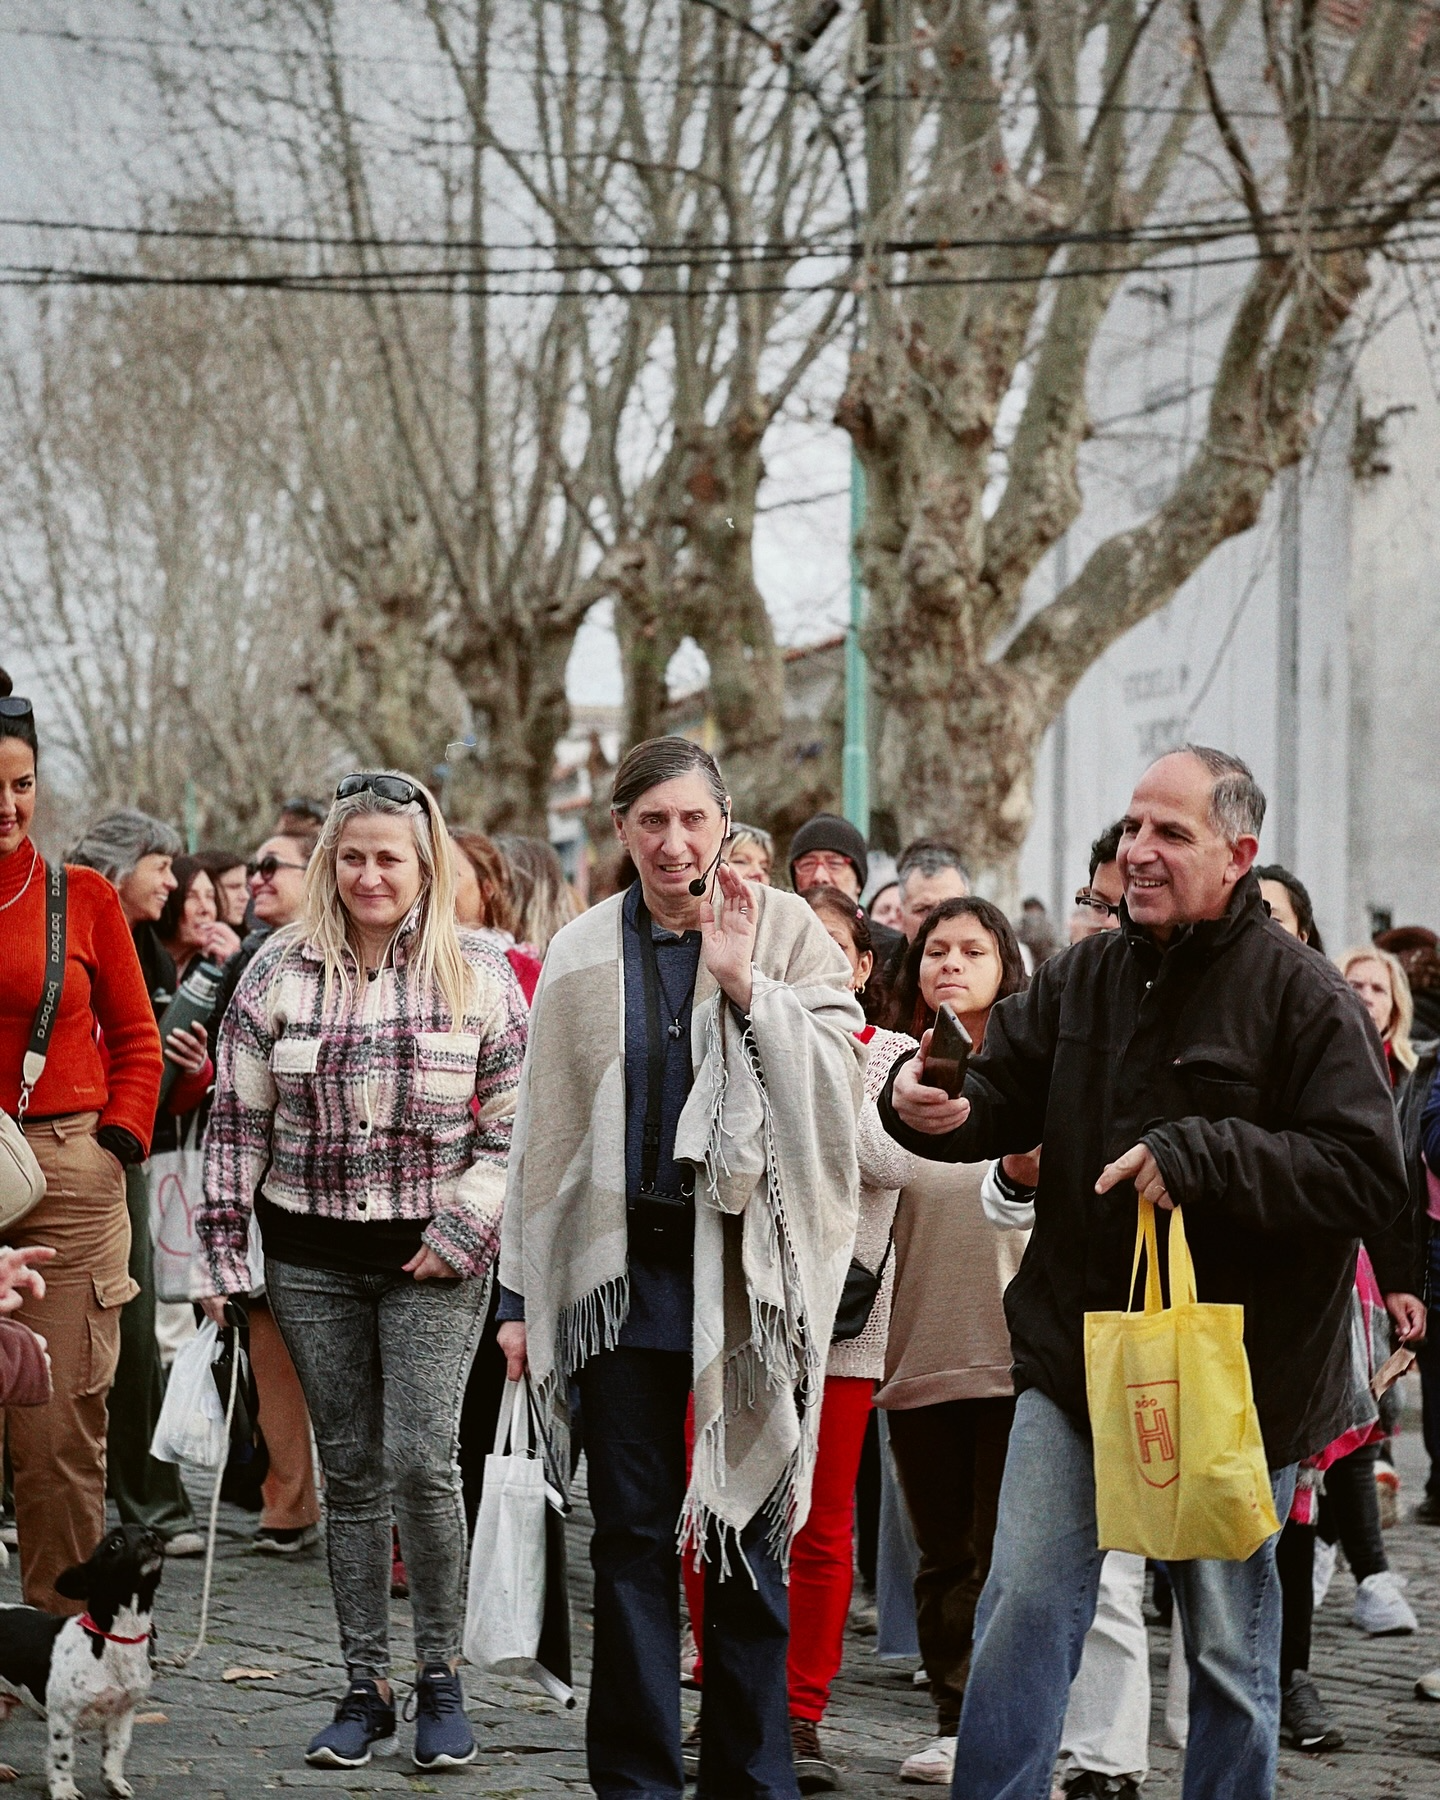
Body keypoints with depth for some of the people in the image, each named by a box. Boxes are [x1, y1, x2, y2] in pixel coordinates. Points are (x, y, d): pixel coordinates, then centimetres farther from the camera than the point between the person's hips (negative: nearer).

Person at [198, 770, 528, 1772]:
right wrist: (224, 1253, 3)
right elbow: (239, 1120, 7)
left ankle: (442, 1679, 4)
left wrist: (462, 1229, -8)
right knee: (350, 1472, 6)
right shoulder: (282, 970, 4)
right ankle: (366, 1691, 14)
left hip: (434, 1258, -2)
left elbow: (517, 1125, 1)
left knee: (421, 1461, -12)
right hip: (313, 1257, 2)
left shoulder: (478, 973, 0)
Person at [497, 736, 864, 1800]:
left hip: (747, 1263, -2)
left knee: (749, 1527, 3)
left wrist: (747, 986, -16)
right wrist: (521, 1294, 11)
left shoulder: (789, 935, 2)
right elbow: (543, 1132, 12)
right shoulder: (583, 956, 8)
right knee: (632, 1533, 5)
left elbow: (834, 1087, -6)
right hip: (622, 1264, 2)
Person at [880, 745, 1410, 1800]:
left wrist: (1202, 1157, -27)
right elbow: (1003, 1104, 11)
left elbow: (1369, 1175, -18)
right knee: (1022, 1610, 3)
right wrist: (930, 1112, -12)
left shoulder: (1301, 994, -11)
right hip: (1075, 1357, 4)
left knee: (1230, 1645, 10)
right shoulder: (1083, 979, 7)